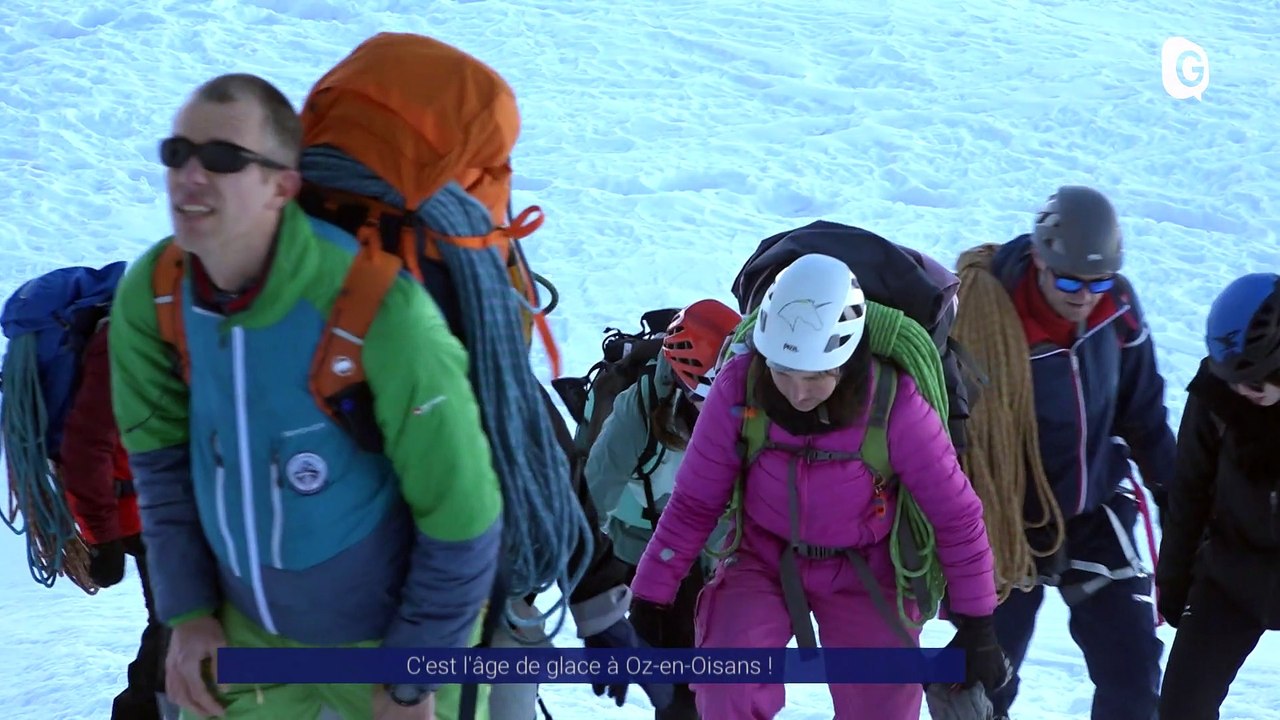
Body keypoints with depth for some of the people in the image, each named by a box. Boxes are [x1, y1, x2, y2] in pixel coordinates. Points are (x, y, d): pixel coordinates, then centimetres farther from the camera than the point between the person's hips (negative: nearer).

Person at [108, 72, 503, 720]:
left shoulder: (377, 310, -30)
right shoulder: (150, 295, -13)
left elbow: (460, 514, -21)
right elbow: (161, 455, 4)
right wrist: (187, 609, 1)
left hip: (385, 634, -4)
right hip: (244, 628, 4)